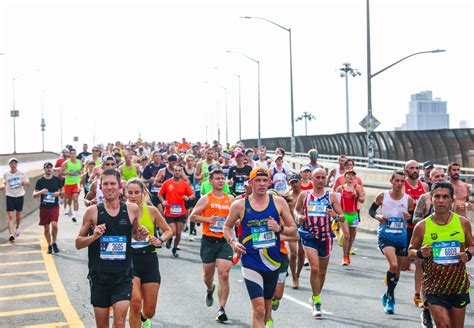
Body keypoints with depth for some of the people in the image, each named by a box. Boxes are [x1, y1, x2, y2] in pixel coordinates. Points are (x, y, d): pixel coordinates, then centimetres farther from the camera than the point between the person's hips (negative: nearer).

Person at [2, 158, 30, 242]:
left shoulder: (22, 173, -3)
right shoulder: (6, 174, 2)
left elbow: (28, 183, 2)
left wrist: (24, 182, -18)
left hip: (20, 196, 1)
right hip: (10, 196, -1)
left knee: (18, 214, 18)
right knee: (10, 217, -10)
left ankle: (17, 227, 46)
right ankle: (11, 234, -19)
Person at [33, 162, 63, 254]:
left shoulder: (57, 180, 2)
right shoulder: (40, 181, 0)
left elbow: (62, 190, 13)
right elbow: (34, 195, 1)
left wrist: (59, 193, -9)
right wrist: (41, 192, -18)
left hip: (54, 206, -1)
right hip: (44, 207, 1)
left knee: (54, 224, -17)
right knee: (46, 228, 7)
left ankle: (54, 243, 3)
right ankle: (49, 246, 22)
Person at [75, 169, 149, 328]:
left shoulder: (132, 209, 1)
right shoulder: (93, 211, -4)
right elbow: (78, 243, 2)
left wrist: (141, 235, -4)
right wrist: (94, 236, -16)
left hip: (123, 276, 0)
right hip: (99, 276, 0)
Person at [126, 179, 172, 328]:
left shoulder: (151, 211, -1)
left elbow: (168, 231, 9)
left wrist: (160, 240, -10)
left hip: (149, 260, 2)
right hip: (129, 260, -2)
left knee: (149, 312, 7)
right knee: (135, 301, -25)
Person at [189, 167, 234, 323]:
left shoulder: (230, 199, 7)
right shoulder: (205, 199, -1)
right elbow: (192, 217, -2)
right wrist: (208, 219, -15)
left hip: (225, 241, 1)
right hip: (209, 240, 0)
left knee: (224, 274, -12)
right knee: (208, 274, 13)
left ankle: (221, 309, -8)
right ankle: (210, 290, 49)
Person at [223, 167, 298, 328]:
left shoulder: (279, 202, -1)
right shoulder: (239, 205, -5)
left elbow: (293, 230, 4)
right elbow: (227, 226, 12)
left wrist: (280, 228, -15)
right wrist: (232, 241, -6)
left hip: (273, 261, 3)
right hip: (251, 263, -3)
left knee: (267, 304, 20)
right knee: (259, 309, -14)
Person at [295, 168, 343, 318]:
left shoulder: (331, 196, 2)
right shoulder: (304, 195, 3)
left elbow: (343, 218, 2)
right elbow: (296, 210, 18)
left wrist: (335, 215, -20)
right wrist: (299, 217, -3)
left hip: (325, 237, 2)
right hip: (309, 237, -2)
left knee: (322, 271, 13)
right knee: (314, 268, -17)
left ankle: (316, 295, 37)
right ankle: (316, 303, -7)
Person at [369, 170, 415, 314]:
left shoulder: (408, 200, -1)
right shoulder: (382, 196, -4)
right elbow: (371, 210, 8)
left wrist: (409, 217, -15)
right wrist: (377, 216, -12)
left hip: (401, 237, 3)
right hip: (385, 236, -3)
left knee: (397, 269, 13)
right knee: (393, 265, -24)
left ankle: (389, 296, 37)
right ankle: (390, 296, -4)